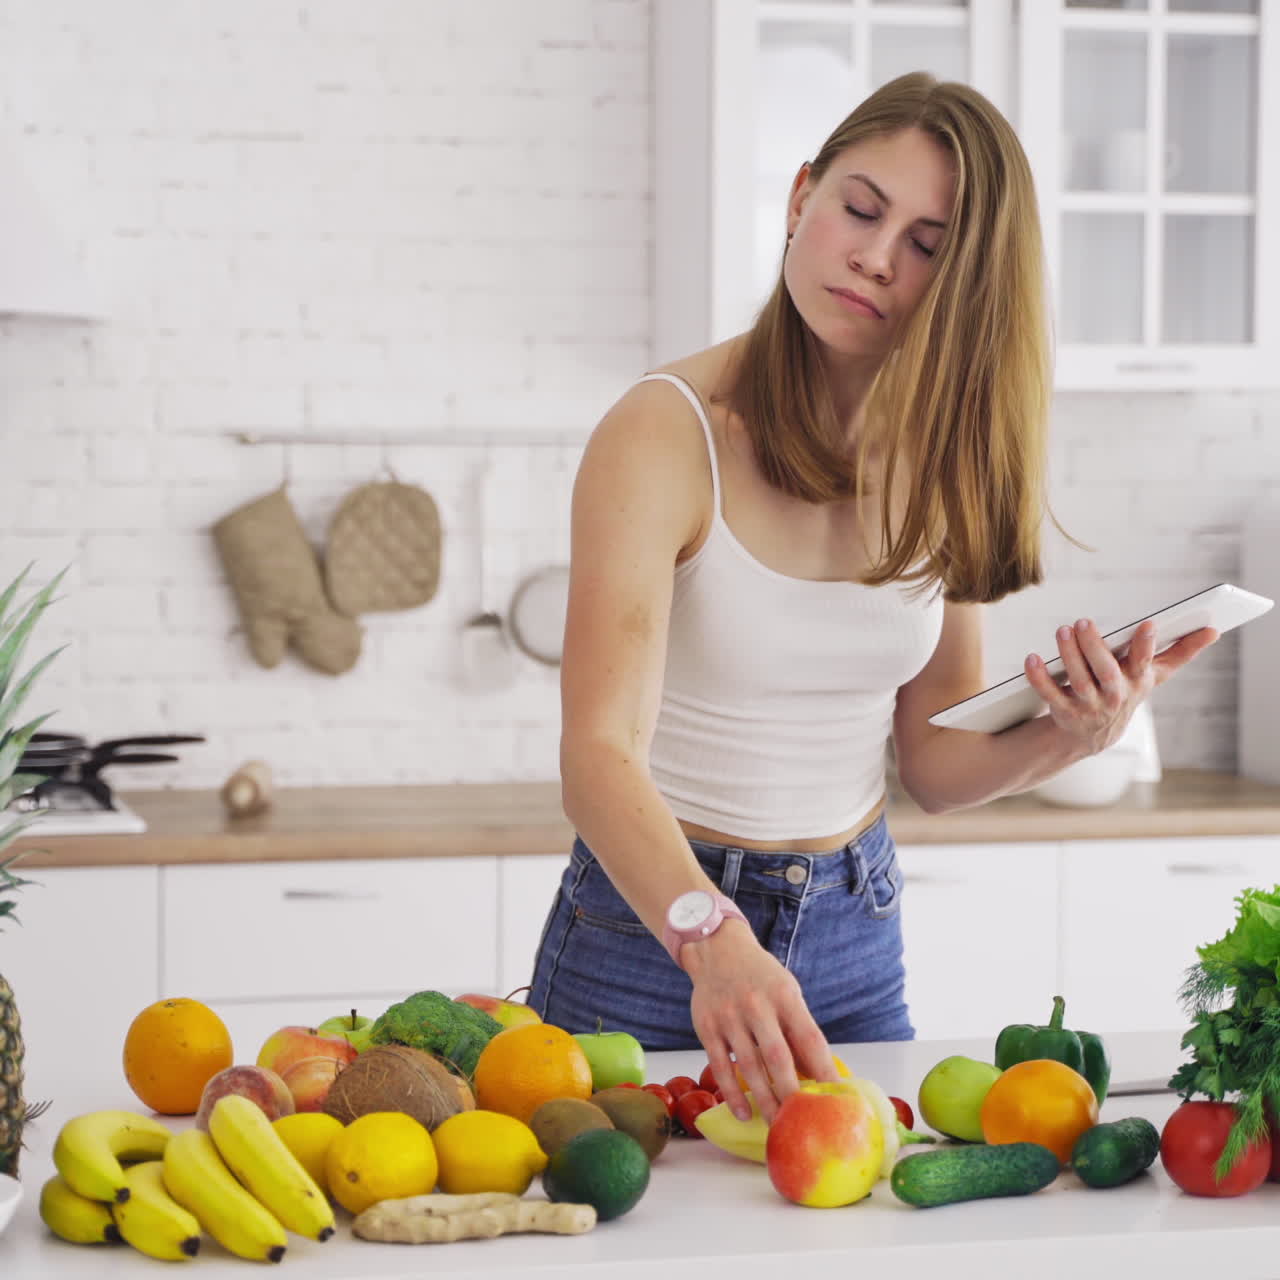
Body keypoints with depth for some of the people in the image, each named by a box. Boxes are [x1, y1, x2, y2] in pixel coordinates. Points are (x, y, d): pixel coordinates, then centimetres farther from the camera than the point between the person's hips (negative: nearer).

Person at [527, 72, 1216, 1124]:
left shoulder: (938, 457, -1)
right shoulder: (668, 434, -19)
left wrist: (1067, 739, -17)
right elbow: (600, 751, -30)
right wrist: (715, 943, -47)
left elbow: (932, 761, 4)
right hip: (652, 928, -5)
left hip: (856, 933, 5)